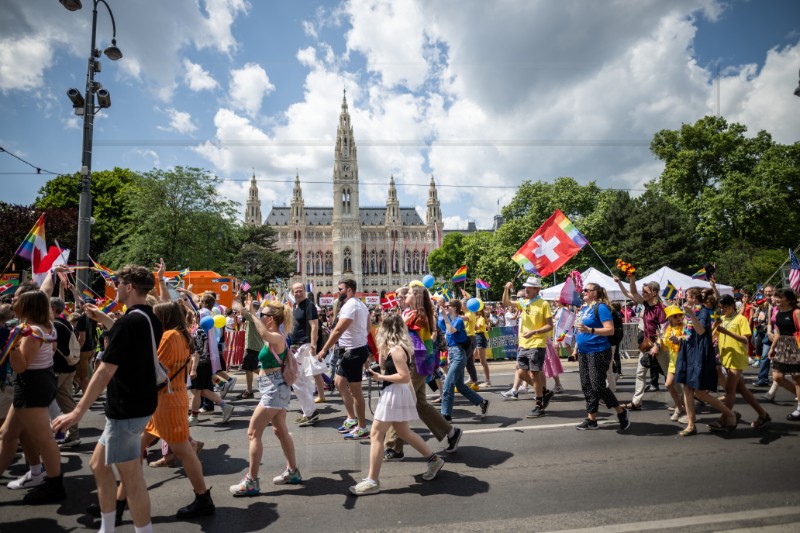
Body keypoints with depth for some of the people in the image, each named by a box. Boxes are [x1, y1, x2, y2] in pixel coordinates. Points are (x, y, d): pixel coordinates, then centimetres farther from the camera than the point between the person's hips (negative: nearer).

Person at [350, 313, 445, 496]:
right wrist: (382, 350, 4)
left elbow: (405, 377, -25)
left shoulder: (395, 349, -20)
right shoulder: (401, 346, 7)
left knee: (376, 434, -3)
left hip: (394, 394, -10)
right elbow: (385, 367, 12)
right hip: (395, 394, 10)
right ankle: (433, 460, 33)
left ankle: (372, 481, 4)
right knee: (403, 432, 21)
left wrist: (381, 377, -19)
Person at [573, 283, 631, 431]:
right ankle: (591, 419, 18)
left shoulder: (601, 307, -11)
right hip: (584, 353, 9)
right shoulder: (584, 309, 15)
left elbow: (610, 330, -18)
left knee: (598, 386, -7)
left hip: (598, 353, -8)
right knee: (586, 386, 9)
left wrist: (590, 330, -28)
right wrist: (576, 348, 20)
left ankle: (621, 412, 15)